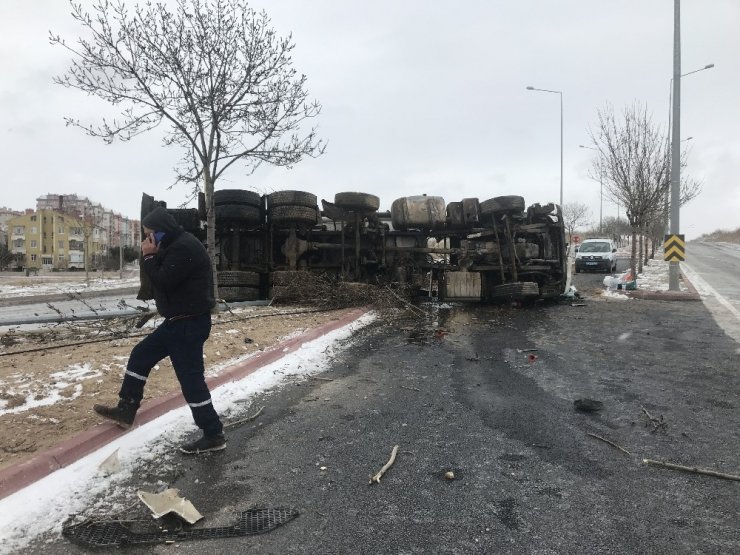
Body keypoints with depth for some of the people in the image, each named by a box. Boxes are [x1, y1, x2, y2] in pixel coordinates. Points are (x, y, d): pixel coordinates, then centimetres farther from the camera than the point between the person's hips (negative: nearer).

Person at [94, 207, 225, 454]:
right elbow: (163, 276, 17)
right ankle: (126, 410, 35)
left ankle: (213, 435, 5)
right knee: (140, 356, 20)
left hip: (189, 323, -11)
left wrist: (149, 256, -9)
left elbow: (163, 281, -23)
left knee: (191, 378, -6)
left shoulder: (184, 248, -20)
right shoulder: (175, 246, 15)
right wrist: (152, 256, 2)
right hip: (179, 321, 11)